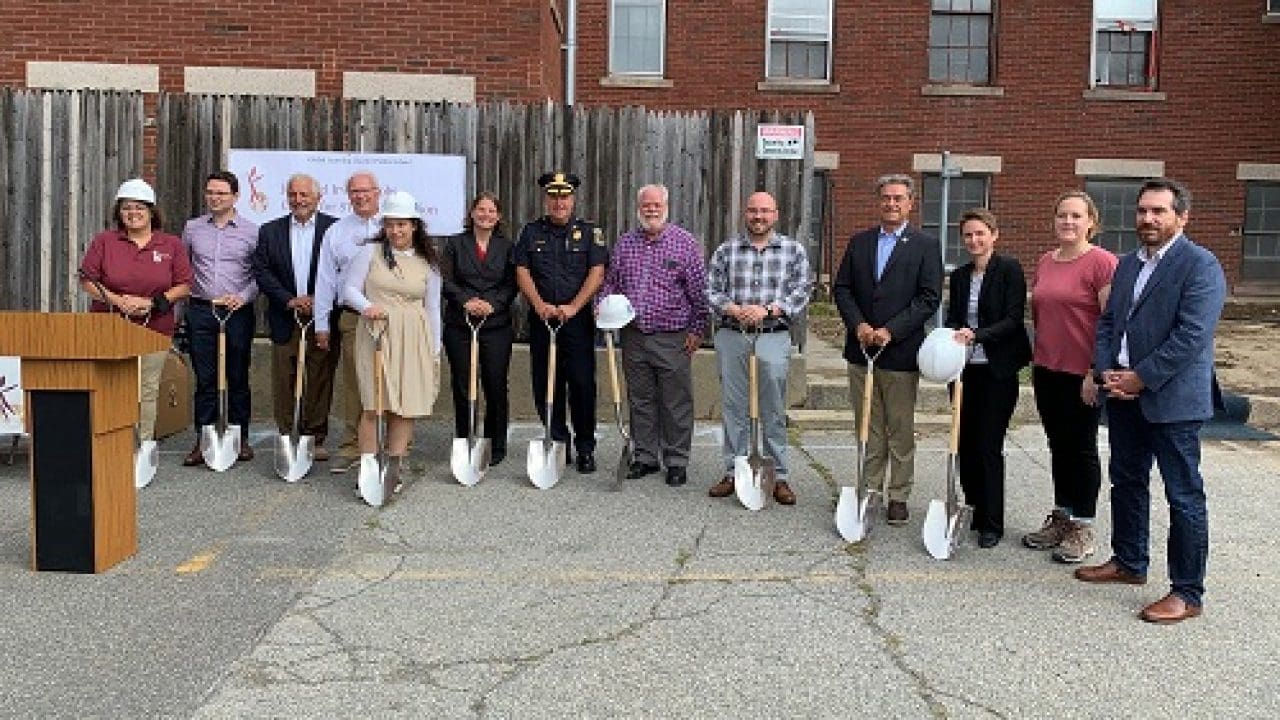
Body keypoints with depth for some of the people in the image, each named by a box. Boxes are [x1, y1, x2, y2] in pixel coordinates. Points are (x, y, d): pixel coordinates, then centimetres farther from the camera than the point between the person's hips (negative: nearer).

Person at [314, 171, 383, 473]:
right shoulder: (336, 232, 12)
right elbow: (325, 280, 11)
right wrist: (322, 324, 7)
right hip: (351, 317, 1)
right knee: (353, 385, 3)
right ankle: (352, 447, 11)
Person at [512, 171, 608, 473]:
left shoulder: (589, 232, 5)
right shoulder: (531, 232, 11)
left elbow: (597, 273, -3)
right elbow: (522, 272, 4)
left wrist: (573, 306, -14)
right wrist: (540, 305, -11)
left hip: (578, 320, -2)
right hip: (541, 320, 2)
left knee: (582, 383, -4)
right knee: (544, 384, 5)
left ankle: (585, 448, 7)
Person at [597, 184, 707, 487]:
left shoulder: (686, 243, -2)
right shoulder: (624, 243, 10)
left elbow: (699, 291, -2)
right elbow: (610, 282, 18)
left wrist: (697, 329, -5)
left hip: (673, 339, -4)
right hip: (634, 337, 4)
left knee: (676, 403, 2)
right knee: (640, 401, 11)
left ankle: (676, 461, 13)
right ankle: (645, 456, 22)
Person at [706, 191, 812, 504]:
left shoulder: (794, 251, 5)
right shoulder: (725, 250, 8)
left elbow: (800, 293, -2)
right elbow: (711, 290, 4)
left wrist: (767, 309, -15)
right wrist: (735, 310, -13)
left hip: (773, 339, -1)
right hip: (731, 337, 1)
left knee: (774, 413, 3)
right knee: (733, 408, 7)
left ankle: (779, 477, 12)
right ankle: (733, 472, 17)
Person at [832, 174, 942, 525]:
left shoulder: (926, 245, -1)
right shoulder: (859, 242, 11)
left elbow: (929, 298, -8)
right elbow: (841, 288, 8)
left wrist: (890, 331, -16)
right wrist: (858, 325, -8)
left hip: (901, 351, -4)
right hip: (861, 348, 4)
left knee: (901, 430, 5)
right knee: (868, 428, 12)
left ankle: (899, 496, 13)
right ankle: (868, 489, 21)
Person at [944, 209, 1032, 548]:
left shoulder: (1009, 269, -5)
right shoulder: (959, 276, 13)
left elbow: (1014, 319, -11)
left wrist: (976, 334, -23)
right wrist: (953, 335, -9)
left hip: (998, 370, -5)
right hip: (965, 369, 6)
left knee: (989, 445, -5)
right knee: (967, 442, 7)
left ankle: (992, 523, 5)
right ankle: (976, 510, 22)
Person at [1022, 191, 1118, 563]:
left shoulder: (1102, 263, -12)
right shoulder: (1045, 263, 10)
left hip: (1083, 375, -6)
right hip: (1047, 369, 7)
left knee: (1082, 448, 4)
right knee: (1058, 446, 15)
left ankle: (1082, 529, 16)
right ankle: (1060, 519, 27)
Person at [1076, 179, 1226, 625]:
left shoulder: (1200, 266, -11)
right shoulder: (1129, 264, 13)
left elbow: (1191, 336, -19)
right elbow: (1108, 321, 14)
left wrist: (1139, 379, -17)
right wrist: (1105, 371, -2)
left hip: (1172, 399, -8)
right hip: (1124, 393, 8)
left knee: (1184, 495, -1)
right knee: (1127, 482, 18)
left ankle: (1187, 593, 8)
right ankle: (1128, 562, 34)